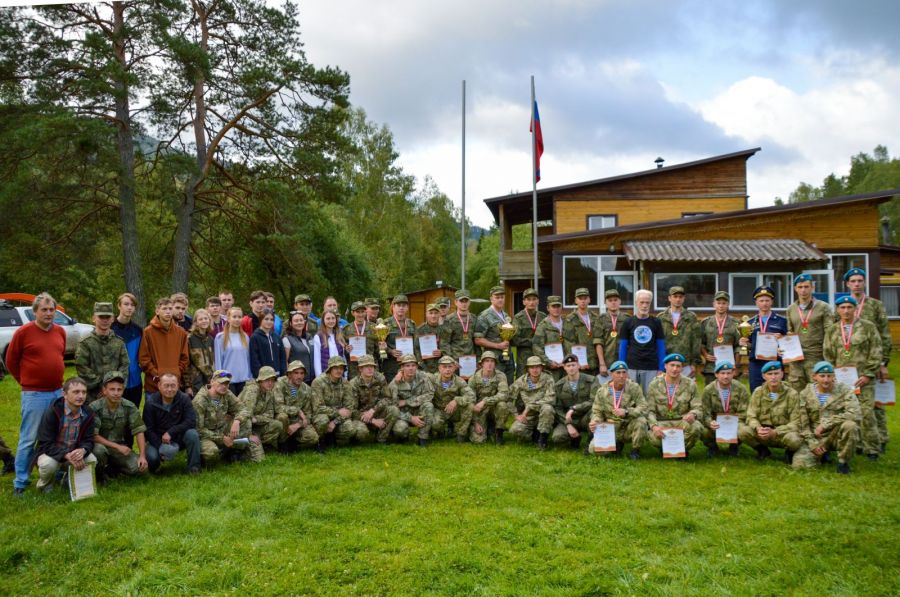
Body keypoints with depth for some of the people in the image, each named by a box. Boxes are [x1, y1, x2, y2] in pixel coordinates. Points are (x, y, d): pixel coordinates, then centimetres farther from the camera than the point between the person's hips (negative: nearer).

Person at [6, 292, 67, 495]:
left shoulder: (60, 331, 7)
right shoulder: (23, 332, -8)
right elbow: (11, 361, 0)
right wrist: (26, 381, 6)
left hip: (58, 393, 6)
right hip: (34, 395, -5)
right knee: (28, 440, -1)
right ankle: (20, 483, 9)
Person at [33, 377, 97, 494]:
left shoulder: (88, 414, -7)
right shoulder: (52, 412, -20)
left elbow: (88, 440, -6)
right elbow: (46, 444, -23)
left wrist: (82, 450, -32)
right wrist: (67, 455, -38)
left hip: (75, 453, 4)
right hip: (51, 452, -3)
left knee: (92, 460, -23)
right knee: (48, 464, -35)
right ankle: (45, 483, 2)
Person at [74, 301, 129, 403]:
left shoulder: (119, 342, 8)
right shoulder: (85, 343, -2)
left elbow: (124, 365, 6)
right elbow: (82, 368, -7)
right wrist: (101, 384, -11)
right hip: (92, 394, -3)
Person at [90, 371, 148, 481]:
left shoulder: (130, 407, -8)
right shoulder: (95, 408, -16)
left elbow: (139, 431, -7)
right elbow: (94, 435, -18)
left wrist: (142, 456, -17)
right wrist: (117, 446, -22)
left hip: (120, 446, 3)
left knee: (140, 468, -19)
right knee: (98, 450, -39)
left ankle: (110, 467, 10)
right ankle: (99, 473, -5)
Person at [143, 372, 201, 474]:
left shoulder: (184, 399, -10)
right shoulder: (151, 403, -11)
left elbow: (191, 422, -17)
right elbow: (148, 430, -11)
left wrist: (171, 432, -26)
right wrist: (161, 448, -23)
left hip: (179, 438, 1)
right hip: (158, 439, -1)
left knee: (192, 434, -30)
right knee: (151, 457, -30)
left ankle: (194, 467, -13)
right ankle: (154, 467, 9)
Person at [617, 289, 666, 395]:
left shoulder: (656, 323, 6)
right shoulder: (628, 323, 5)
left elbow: (661, 347, 8)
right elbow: (622, 347, 7)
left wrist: (661, 369, 2)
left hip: (651, 368, 0)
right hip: (631, 368, 0)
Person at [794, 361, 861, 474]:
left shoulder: (845, 391, -6)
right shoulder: (805, 394, 1)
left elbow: (856, 414, -23)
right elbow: (803, 424, 2)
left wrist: (826, 423, -25)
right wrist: (812, 444, -9)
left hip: (838, 435, -2)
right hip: (816, 438, 2)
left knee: (850, 425, -34)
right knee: (801, 462, -20)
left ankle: (843, 462, -10)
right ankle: (822, 454, 17)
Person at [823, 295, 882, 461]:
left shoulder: (868, 327, 3)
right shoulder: (832, 331, 12)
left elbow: (875, 354, 0)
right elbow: (828, 357, 15)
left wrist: (867, 375, -8)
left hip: (864, 379, -3)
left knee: (866, 413, -7)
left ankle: (872, 449, 3)